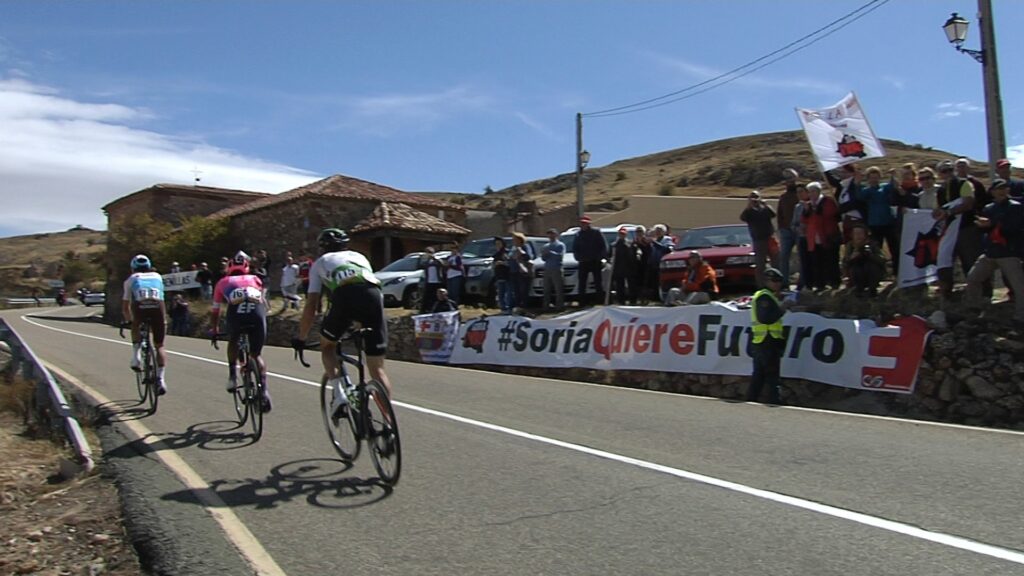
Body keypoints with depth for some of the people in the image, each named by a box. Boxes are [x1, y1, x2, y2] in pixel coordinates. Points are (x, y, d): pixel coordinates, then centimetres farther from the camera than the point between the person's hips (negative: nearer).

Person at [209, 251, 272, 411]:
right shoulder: (255, 279, 33)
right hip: (257, 313, 1)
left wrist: (213, 330, 48)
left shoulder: (223, 282, 31)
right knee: (256, 355, 16)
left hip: (236, 314, -1)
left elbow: (215, 310, 35)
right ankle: (264, 389, 0)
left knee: (233, 342, 32)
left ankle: (232, 375, 19)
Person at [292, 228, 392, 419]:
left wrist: (301, 338, 34)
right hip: (374, 295, 2)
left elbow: (311, 306, 24)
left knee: (326, 346, 26)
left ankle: (339, 394, 7)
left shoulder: (320, 263, 30)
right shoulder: (359, 256, 38)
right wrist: (363, 324, 55)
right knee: (377, 368, 8)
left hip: (346, 296, -2)